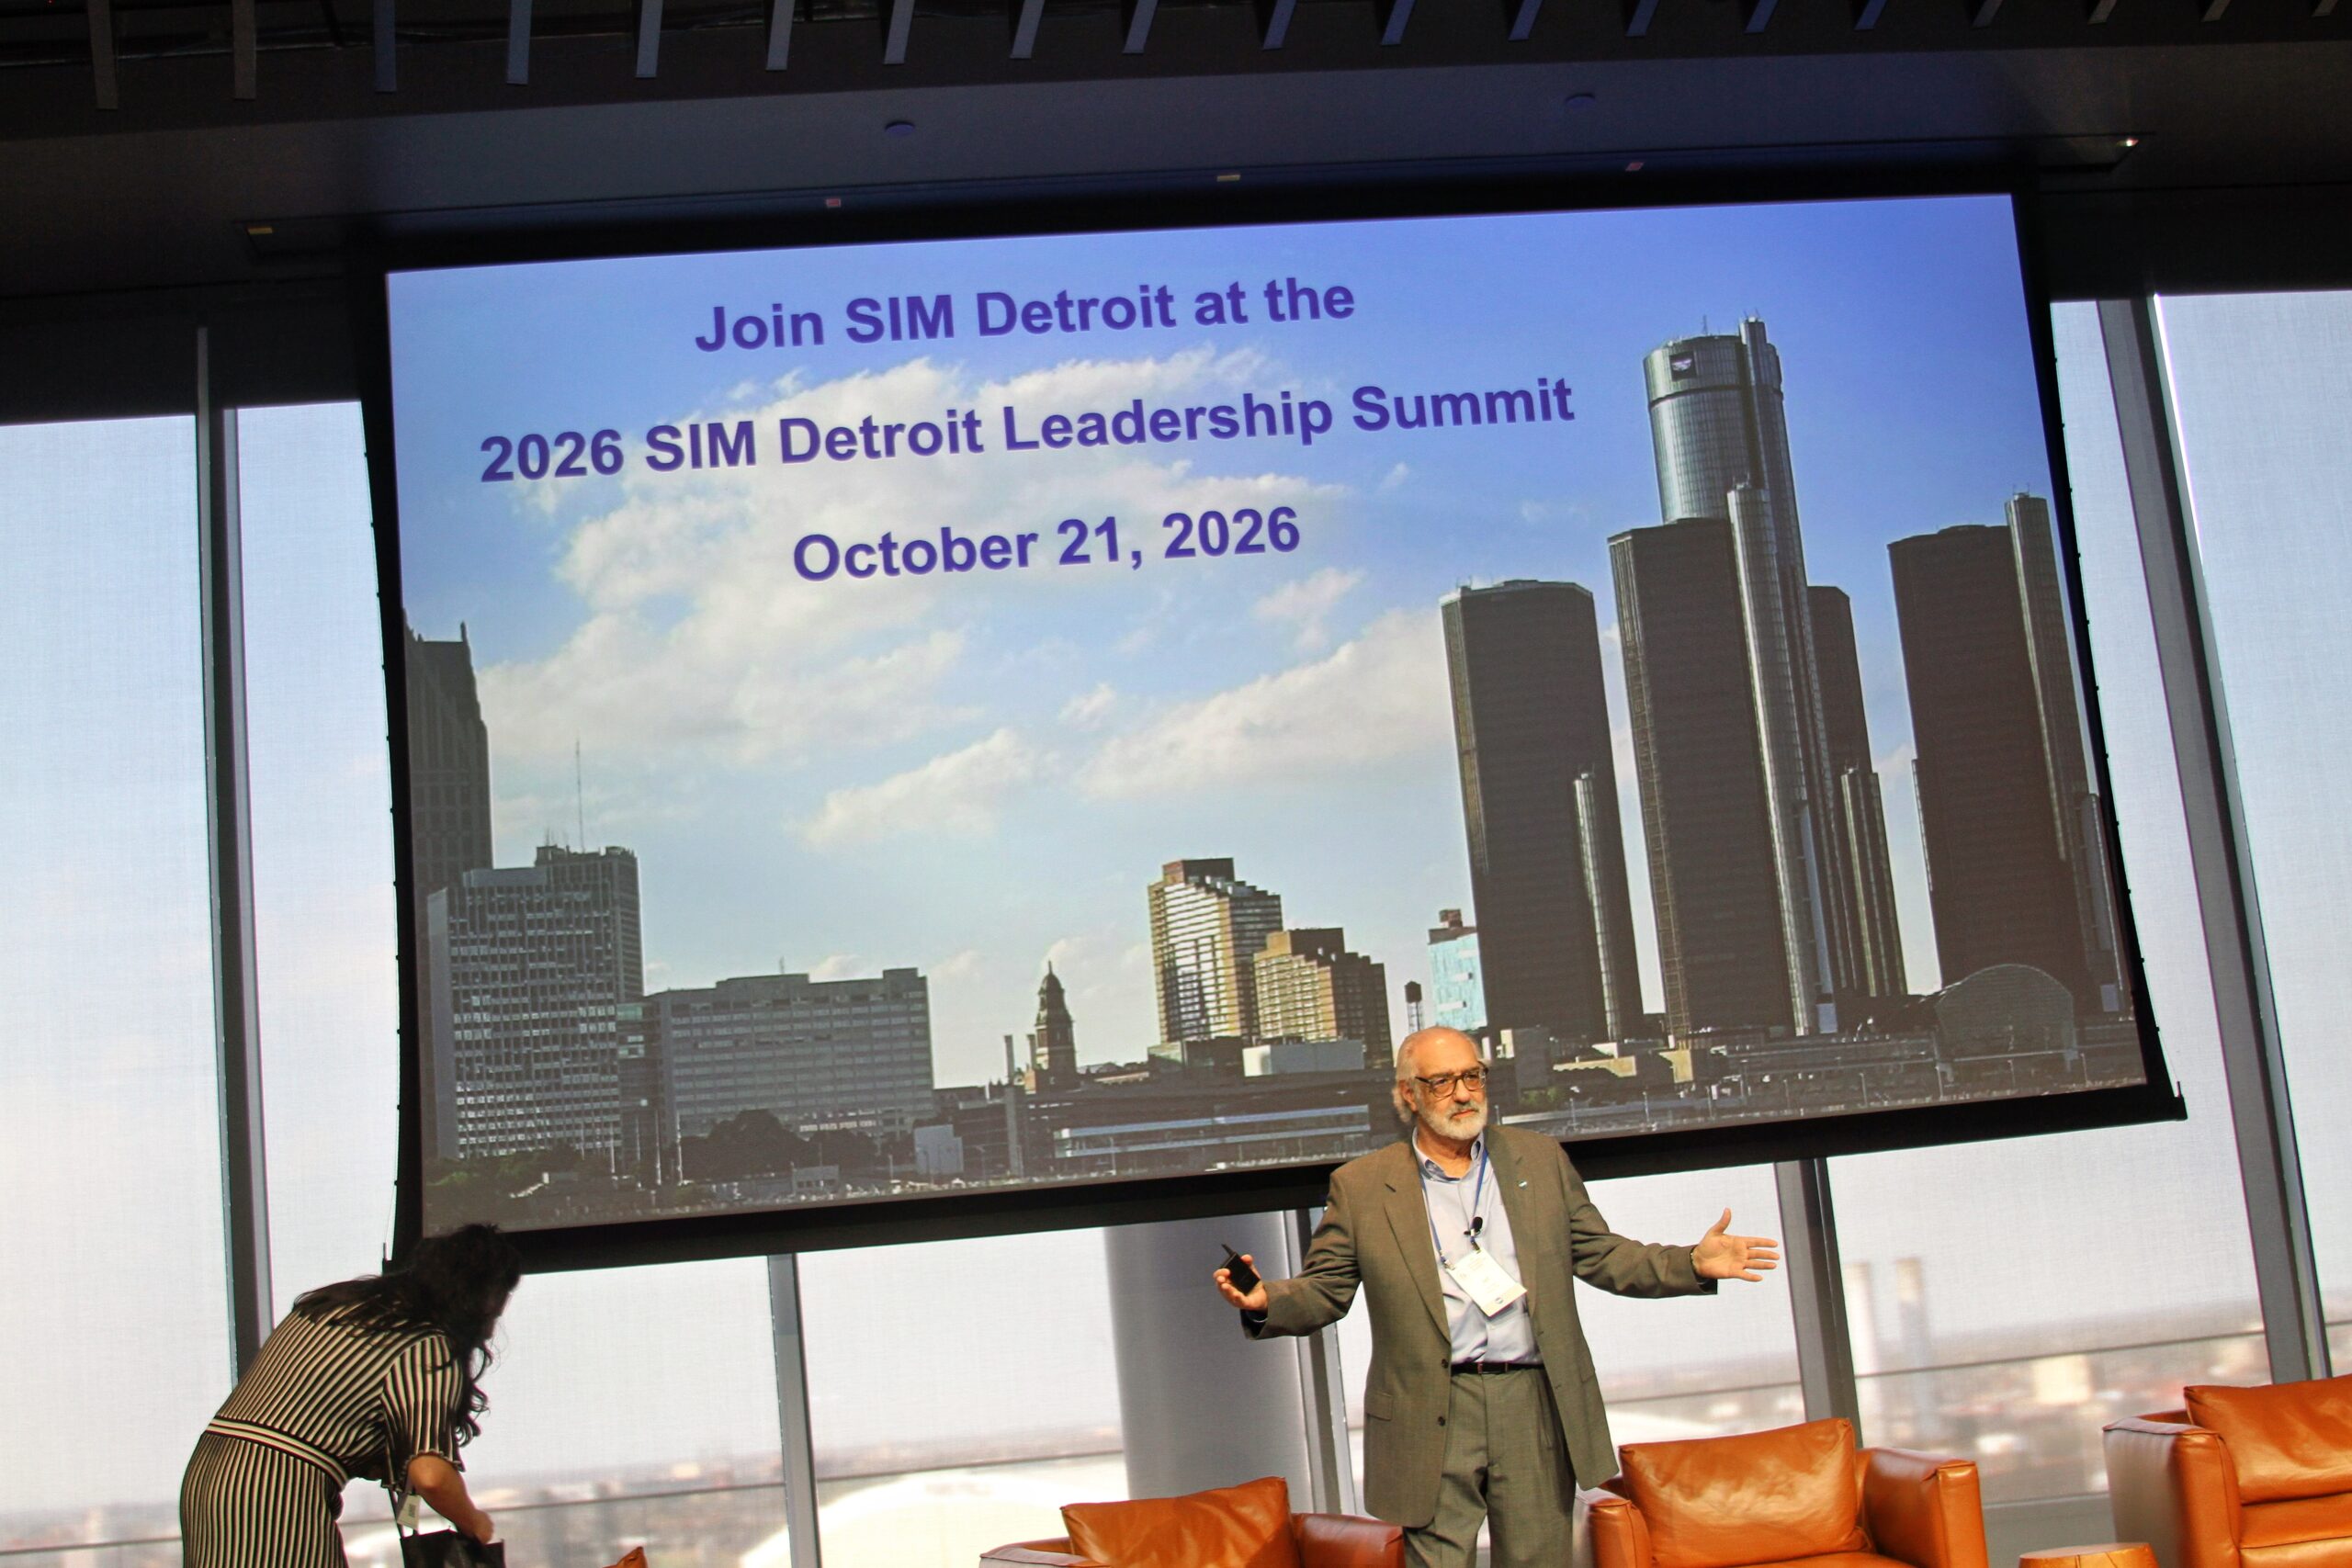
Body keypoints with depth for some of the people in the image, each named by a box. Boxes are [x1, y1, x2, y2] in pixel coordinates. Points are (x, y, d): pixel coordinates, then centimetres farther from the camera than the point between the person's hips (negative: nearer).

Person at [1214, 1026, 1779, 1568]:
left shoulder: (1540, 1159, 12)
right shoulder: (1361, 1186, 4)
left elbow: (1598, 1253, 13)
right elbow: (1323, 1290, 5)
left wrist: (1692, 1264, -1)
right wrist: (1266, 1300, -17)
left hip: (1535, 1405, 2)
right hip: (1432, 1421, -2)